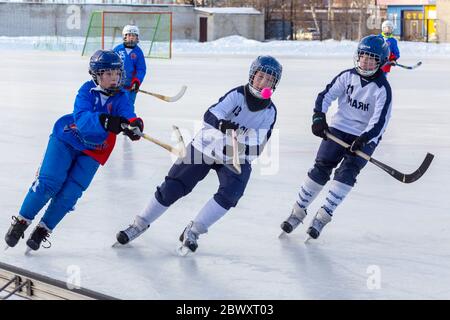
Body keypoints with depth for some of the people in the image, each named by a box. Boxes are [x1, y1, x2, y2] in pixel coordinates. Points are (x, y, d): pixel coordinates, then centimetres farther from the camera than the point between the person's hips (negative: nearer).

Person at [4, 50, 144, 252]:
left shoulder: (120, 97, -13)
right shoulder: (87, 91, -19)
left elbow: (126, 115, -32)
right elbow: (82, 119, -35)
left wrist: (134, 124, -57)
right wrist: (104, 121, -55)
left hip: (93, 151, 2)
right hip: (66, 139, -2)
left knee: (70, 193, -7)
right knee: (48, 183, -12)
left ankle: (43, 230, 10)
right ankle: (21, 222, 5)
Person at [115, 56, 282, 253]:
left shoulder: (270, 112, -9)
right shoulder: (237, 95, -16)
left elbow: (256, 148, -14)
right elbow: (211, 116, -31)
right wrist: (222, 123, -52)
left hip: (236, 159, 2)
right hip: (206, 147, -2)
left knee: (230, 194, -24)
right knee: (171, 188, -4)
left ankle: (193, 231, -11)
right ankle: (140, 224, 15)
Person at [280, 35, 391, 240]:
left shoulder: (382, 89, -13)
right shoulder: (348, 76, -2)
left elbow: (380, 120, -20)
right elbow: (326, 95, -2)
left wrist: (363, 139, -32)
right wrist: (319, 117, -19)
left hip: (365, 137, -2)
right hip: (338, 130, 3)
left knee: (346, 173, -18)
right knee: (321, 168, -6)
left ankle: (323, 216, -13)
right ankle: (298, 212, 5)